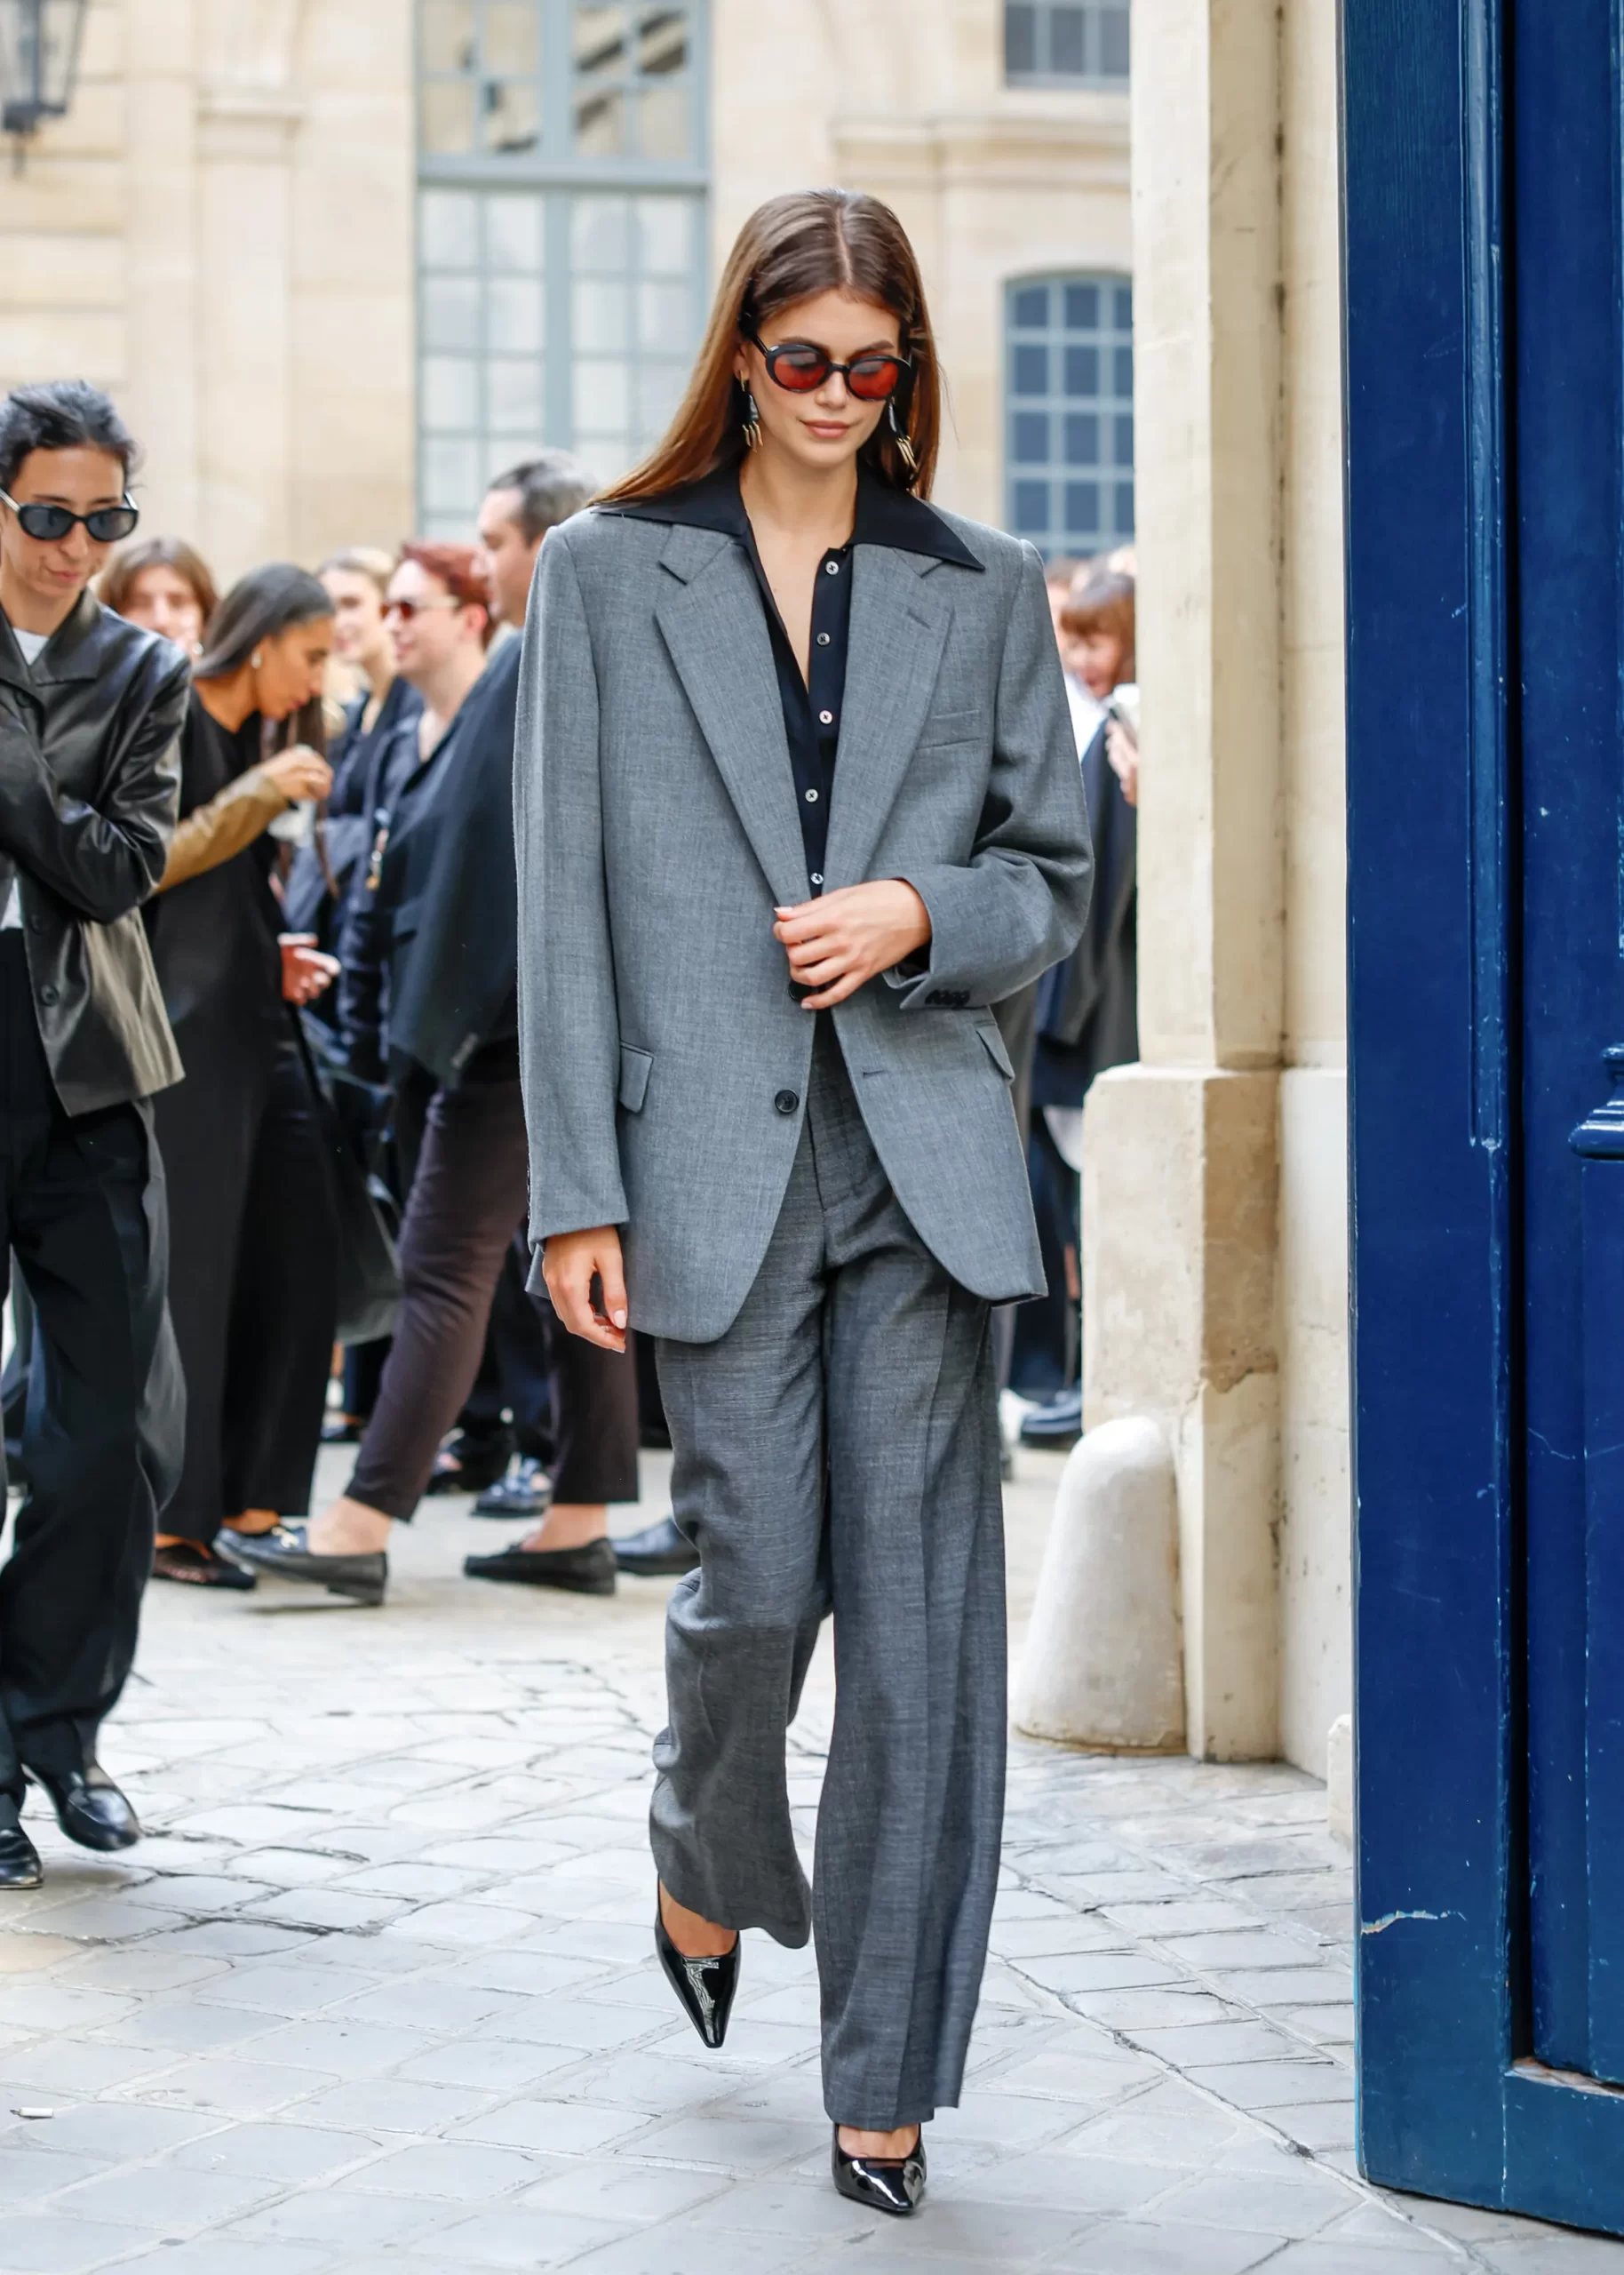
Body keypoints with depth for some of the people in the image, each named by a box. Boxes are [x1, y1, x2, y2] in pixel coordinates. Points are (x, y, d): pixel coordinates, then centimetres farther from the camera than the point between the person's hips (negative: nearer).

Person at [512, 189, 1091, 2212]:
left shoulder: (982, 591, 10)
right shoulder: (608, 573, 6)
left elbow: (1055, 880, 14)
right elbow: (564, 898, 2)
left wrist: (919, 916, -8)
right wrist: (576, 1189, -4)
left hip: (925, 1159, 1)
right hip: (716, 1154, -1)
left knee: (919, 1608, -2)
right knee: (757, 1580, -2)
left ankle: (885, 2078, 7)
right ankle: (707, 1867, 33)